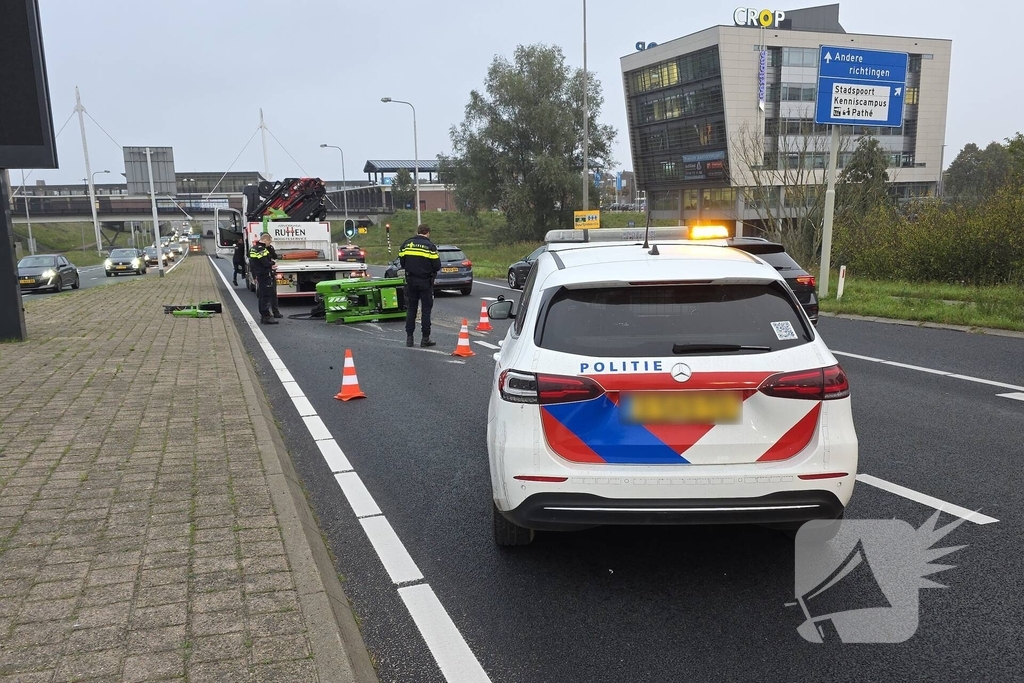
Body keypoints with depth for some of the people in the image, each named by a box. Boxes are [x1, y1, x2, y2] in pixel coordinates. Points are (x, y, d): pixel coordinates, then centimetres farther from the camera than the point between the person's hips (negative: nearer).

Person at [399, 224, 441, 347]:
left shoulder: (406, 244, 2)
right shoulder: (430, 246, -9)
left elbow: (402, 262, 4)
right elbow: (437, 266, -9)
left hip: (411, 281, 3)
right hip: (425, 281, -3)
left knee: (410, 309, 11)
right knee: (426, 309, 4)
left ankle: (409, 337, 11)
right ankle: (425, 339, 3)